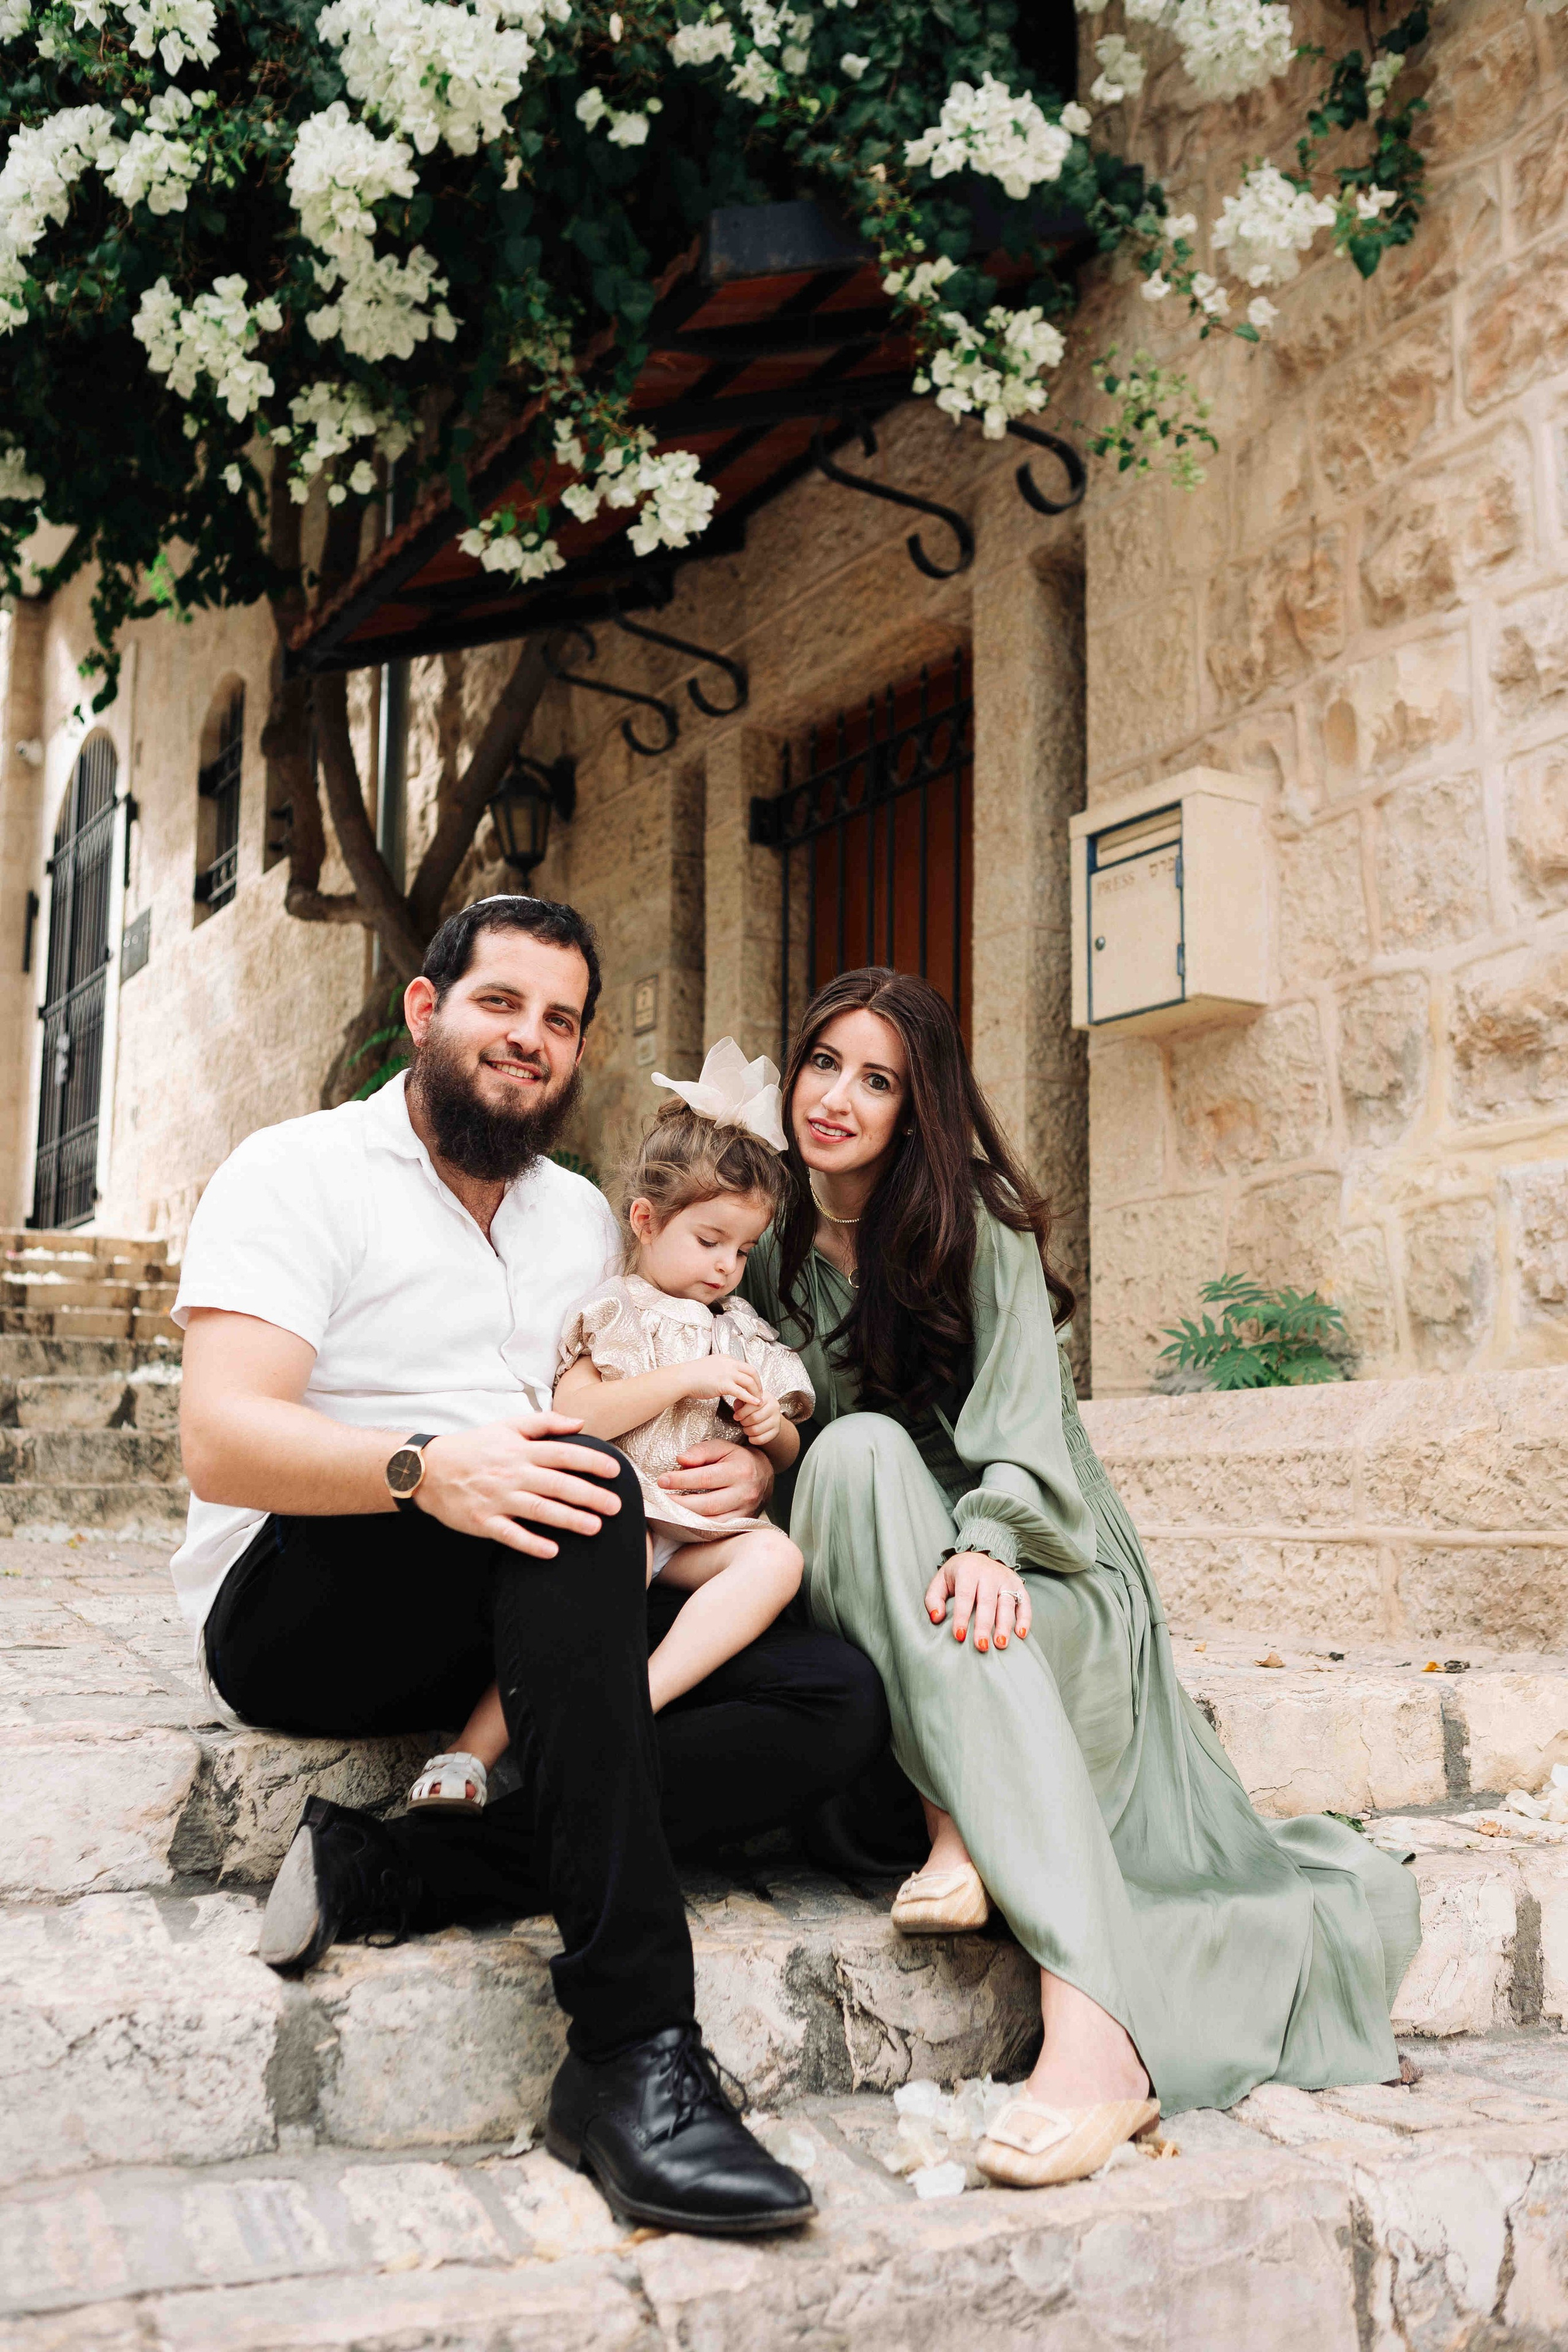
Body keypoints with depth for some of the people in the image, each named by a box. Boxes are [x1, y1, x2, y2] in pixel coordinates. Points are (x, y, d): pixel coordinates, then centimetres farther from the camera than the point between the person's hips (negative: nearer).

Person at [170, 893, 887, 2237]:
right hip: (298, 1615, -6)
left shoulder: (587, 1220, 18)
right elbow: (221, 1442, -16)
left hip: (518, 1628, 6)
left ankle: (389, 1875, -26)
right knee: (579, 1494, -35)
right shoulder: (299, 1173, -2)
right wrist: (426, 1465, -35)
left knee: (836, 1699, -16)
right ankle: (632, 2051, -37)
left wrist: (750, 1463, -5)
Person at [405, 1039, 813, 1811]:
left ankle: (635, 1699, -38)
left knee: (776, 1557, -27)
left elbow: (787, 1456, 31)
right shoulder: (613, 1312, 8)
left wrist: (771, 1428, 6)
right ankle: (473, 1749, -31)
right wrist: (686, 1379, -11)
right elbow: (575, 1413, -9)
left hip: (704, 1531, 5)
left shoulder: (747, 1334, 24)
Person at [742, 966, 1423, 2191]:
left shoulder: (975, 1224, -1)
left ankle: (1096, 2035, -46)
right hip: (868, 1598, 2)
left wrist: (985, 1544, -32)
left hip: (1051, 1579, -2)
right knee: (862, 1445, -30)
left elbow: (1022, 1433, -13)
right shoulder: (773, 1256, 13)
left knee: (969, 1627, -39)